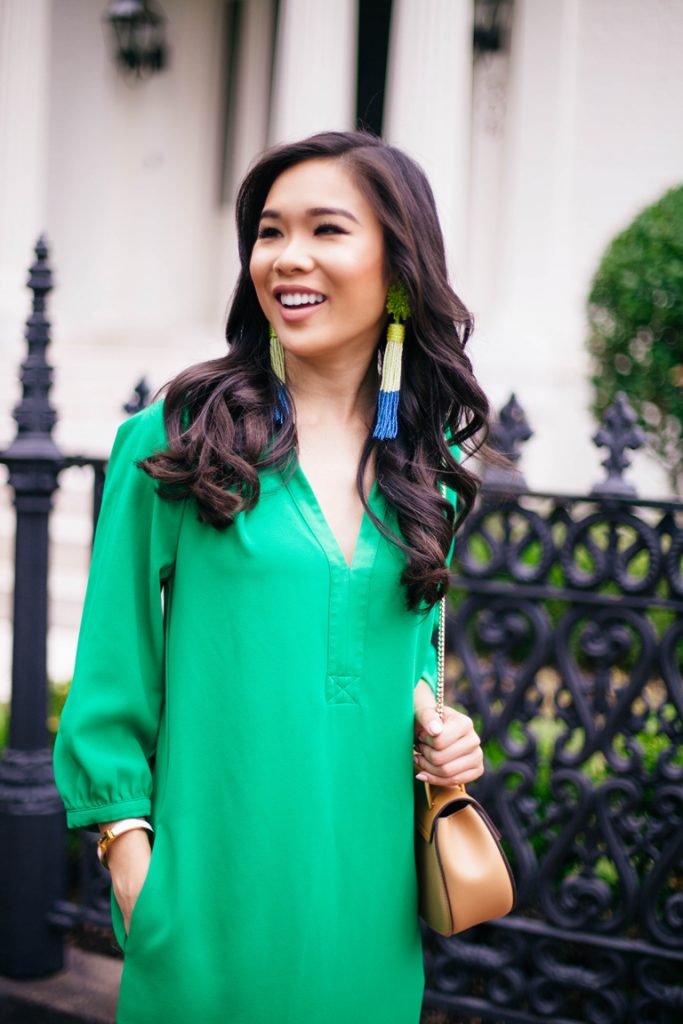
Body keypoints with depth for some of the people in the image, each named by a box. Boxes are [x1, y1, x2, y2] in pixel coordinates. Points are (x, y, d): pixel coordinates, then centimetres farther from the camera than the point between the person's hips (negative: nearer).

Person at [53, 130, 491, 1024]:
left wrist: (434, 722, 0)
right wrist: (127, 837, -7)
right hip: (216, 877, -3)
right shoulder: (174, 440, -6)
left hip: (365, 888, 4)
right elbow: (114, 661, -4)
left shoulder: (425, 463, 6)